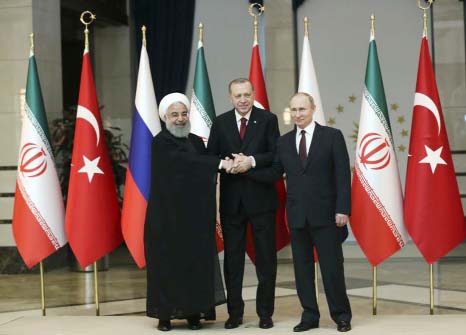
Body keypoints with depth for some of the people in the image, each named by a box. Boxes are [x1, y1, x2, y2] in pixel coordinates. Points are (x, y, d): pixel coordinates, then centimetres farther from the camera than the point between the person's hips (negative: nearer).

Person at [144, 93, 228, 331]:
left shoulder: (197, 142, 13)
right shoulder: (160, 143, -7)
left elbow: (204, 172, 14)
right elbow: (184, 161, -22)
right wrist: (220, 163, -27)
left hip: (194, 214, 5)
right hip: (167, 215, -5)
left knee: (196, 262, 2)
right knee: (167, 263, -1)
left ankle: (193, 312, 8)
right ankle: (164, 314, 6)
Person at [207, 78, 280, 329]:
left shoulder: (268, 119, 0)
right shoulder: (220, 123, 6)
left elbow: (277, 155, -6)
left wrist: (252, 161, -20)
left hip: (261, 198, -2)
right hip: (231, 199, 2)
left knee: (266, 258, 4)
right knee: (232, 257, 7)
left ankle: (265, 313, 13)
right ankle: (234, 312, 15)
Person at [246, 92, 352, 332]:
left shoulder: (332, 136, -1)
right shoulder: (284, 142, 11)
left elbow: (342, 175, -5)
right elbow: (274, 174, 7)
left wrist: (343, 209, -11)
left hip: (325, 214, -4)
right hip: (297, 215, 4)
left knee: (332, 267, 0)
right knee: (302, 267, 8)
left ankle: (341, 316, 13)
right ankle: (309, 315, 17)